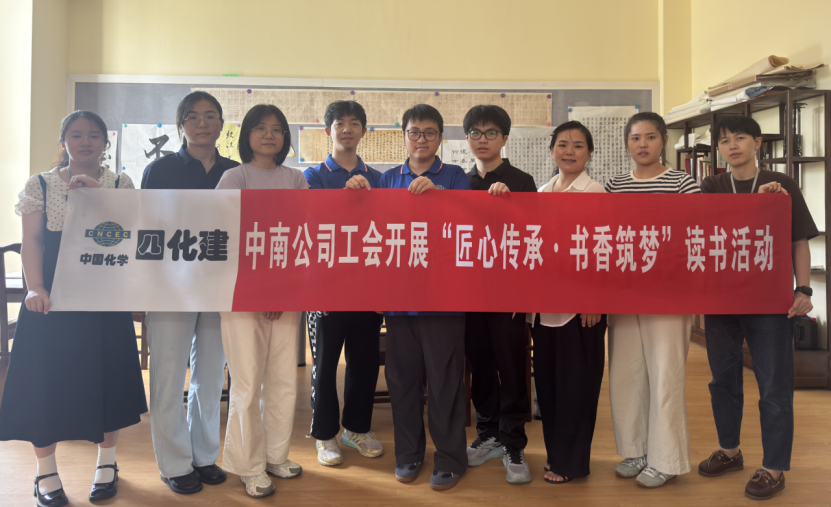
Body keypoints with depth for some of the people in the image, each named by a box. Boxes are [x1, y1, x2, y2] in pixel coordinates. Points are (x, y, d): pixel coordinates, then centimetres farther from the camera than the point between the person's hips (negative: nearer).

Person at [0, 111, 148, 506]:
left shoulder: (120, 185, 7)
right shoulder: (40, 185, 6)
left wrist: (97, 192, -17)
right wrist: (35, 288, -14)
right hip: (52, 296, 0)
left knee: (106, 374, 5)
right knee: (47, 377, 2)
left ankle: (106, 463, 23)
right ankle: (46, 472, 18)